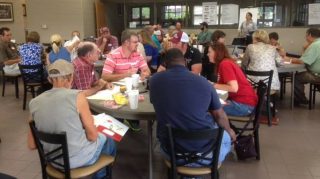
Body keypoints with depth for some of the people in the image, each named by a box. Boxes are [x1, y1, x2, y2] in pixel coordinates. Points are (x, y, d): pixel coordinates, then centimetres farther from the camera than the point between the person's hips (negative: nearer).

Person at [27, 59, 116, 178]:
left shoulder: (34, 103, -5)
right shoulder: (77, 96, -19)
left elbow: (32, 145, 1)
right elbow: (92, 136, -14)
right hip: (80, 158, -5)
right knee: (108, 141, 28)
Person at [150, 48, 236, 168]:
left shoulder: (155, 80, -6)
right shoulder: (203, 81, -8)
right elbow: (219, 116, 6)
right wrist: (229, 131, 27)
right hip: (204, 152, -1)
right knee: (226, 136, 31)